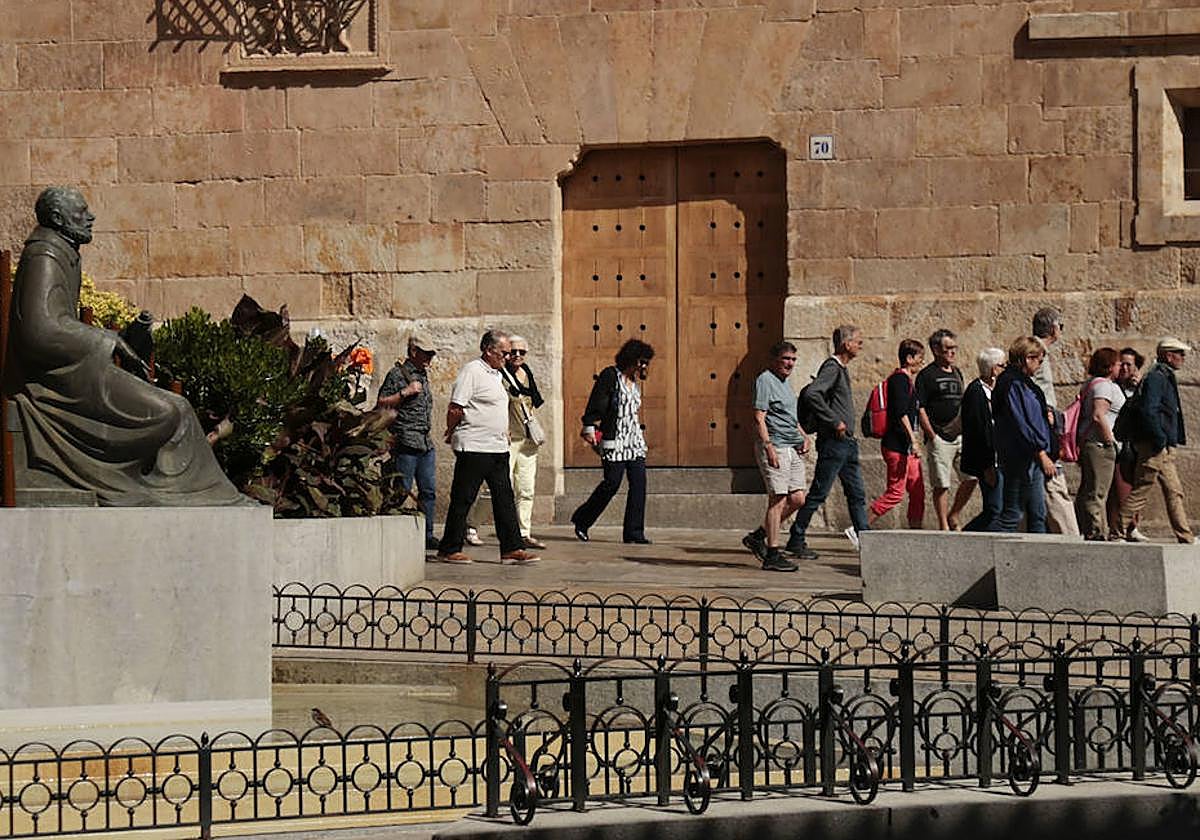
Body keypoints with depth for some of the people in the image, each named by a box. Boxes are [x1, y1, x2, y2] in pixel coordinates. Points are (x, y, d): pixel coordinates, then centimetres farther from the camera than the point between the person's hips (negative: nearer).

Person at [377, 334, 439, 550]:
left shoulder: (423, 375, 18)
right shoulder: (397, 374, -5)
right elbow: (381, 404, -10)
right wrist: (405, 392, -17)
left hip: (426, 443, 8)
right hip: (405, 442, -8)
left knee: (428, 491, 7)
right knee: (402, 491, -6)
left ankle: (426, 534, 13)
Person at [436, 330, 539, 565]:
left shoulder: (496, 374, 18)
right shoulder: (471, 371, -11)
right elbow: (456, 408, -14)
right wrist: (452, 433, -3)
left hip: (498, 448, 9)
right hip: (473, 448, -9)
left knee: (504, 499, 6)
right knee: (462, 499, -2)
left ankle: (512, 548, 7)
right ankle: (449, 550, 4)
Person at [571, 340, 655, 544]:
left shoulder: (633, 382, 16)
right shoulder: (610, 376, -6)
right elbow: (596, 403, -10)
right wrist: (589, 427, -16)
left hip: (634, 439, 7)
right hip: (614, 438, -7)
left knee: (639, 482, -2)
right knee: (612, 482, -7)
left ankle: (634, 531, 0)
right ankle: (581, 521, 12)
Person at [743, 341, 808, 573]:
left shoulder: (785, 382, 20)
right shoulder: (765, 380, -8)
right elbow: (759, 417, -16)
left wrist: (804, 437, 18)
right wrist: (769, 446, -23)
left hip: (793, 449, 9)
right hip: (775, 447, -9)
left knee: (797, 499, 7)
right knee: (778, 499, -9)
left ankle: (758, 536, 18)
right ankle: (772, 555, -5)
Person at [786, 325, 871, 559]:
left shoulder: (842, 369, 16)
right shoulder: (832, 368, -13)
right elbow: (811, 394, -28)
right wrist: (835, 421, -23)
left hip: (847, 443, 10)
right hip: (833, 443, -10)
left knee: (857, 494, 8)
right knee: (818, 494, -3)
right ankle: (796, 541, 4)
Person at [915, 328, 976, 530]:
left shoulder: (956, 372, 16)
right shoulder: (926, 375, -5)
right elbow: (920, 409, -8)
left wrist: (966, 430, 15)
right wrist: (932, 436, -13)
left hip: (960, 435, 6)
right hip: (940, 438, -6)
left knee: (971, 478, -1)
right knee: (941, 485, -2)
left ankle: (953, 516, 15)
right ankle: (944, 526, 6)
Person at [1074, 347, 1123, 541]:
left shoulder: (1091, 384, 19)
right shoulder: (1103, 385, -12)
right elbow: (1098, 416, -23)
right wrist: (1110, 440, -16)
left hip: (1088, 444, 11)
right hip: (1099, 445, -11)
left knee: (1087, 493, 13)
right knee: (1096, 493, -10)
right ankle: (1096, 533, -11)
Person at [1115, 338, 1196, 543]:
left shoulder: (1166, 377, 19)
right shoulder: (1156, 378, -13)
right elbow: (1147, 411, -23)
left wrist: (1170, 442, 18)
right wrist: (1160, 439, -22)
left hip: (1164, 449, 11)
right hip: (1154, 447, -11)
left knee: (1174, 492, 9)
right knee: (1140, 491, -6)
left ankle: (1186, 537, 10)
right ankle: (1119, 531, -1)